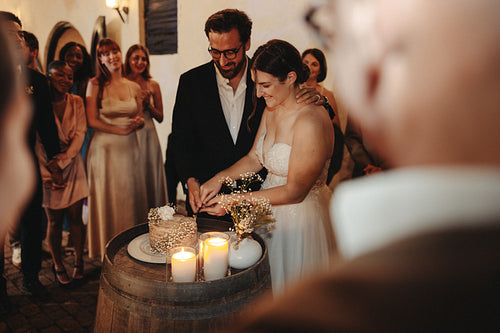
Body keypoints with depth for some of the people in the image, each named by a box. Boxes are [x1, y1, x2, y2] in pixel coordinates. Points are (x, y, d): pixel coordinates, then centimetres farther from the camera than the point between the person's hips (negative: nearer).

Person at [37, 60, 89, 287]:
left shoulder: (76, 102, 5)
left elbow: (80, 133, -1)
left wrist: (65, 157, -17)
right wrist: (47, 175, -13)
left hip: (72, 165, 3)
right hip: (47, 167, -2)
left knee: (75, 217, 3)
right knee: (54, 220, 5)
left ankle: (78, 262, 19)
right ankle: (58, 266, 21)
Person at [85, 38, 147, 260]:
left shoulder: (134, 87, 9)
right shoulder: (95, 85, -2)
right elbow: (92, 121, -7)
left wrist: (139, 121, -6)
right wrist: (121, 130, -12)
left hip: (129, 148, 4)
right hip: (105, 148, -3)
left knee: (132, 197, 7)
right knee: (107, 200, 3)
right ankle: (108, 250, 16)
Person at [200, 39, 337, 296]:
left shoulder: (310, 121, -26)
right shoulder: (271, 110, 1)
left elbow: (295, 191, -23)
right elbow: (255, 158, 9)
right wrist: (218, 180, -6)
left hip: (301, 219, -7)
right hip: (270, 211, 8)